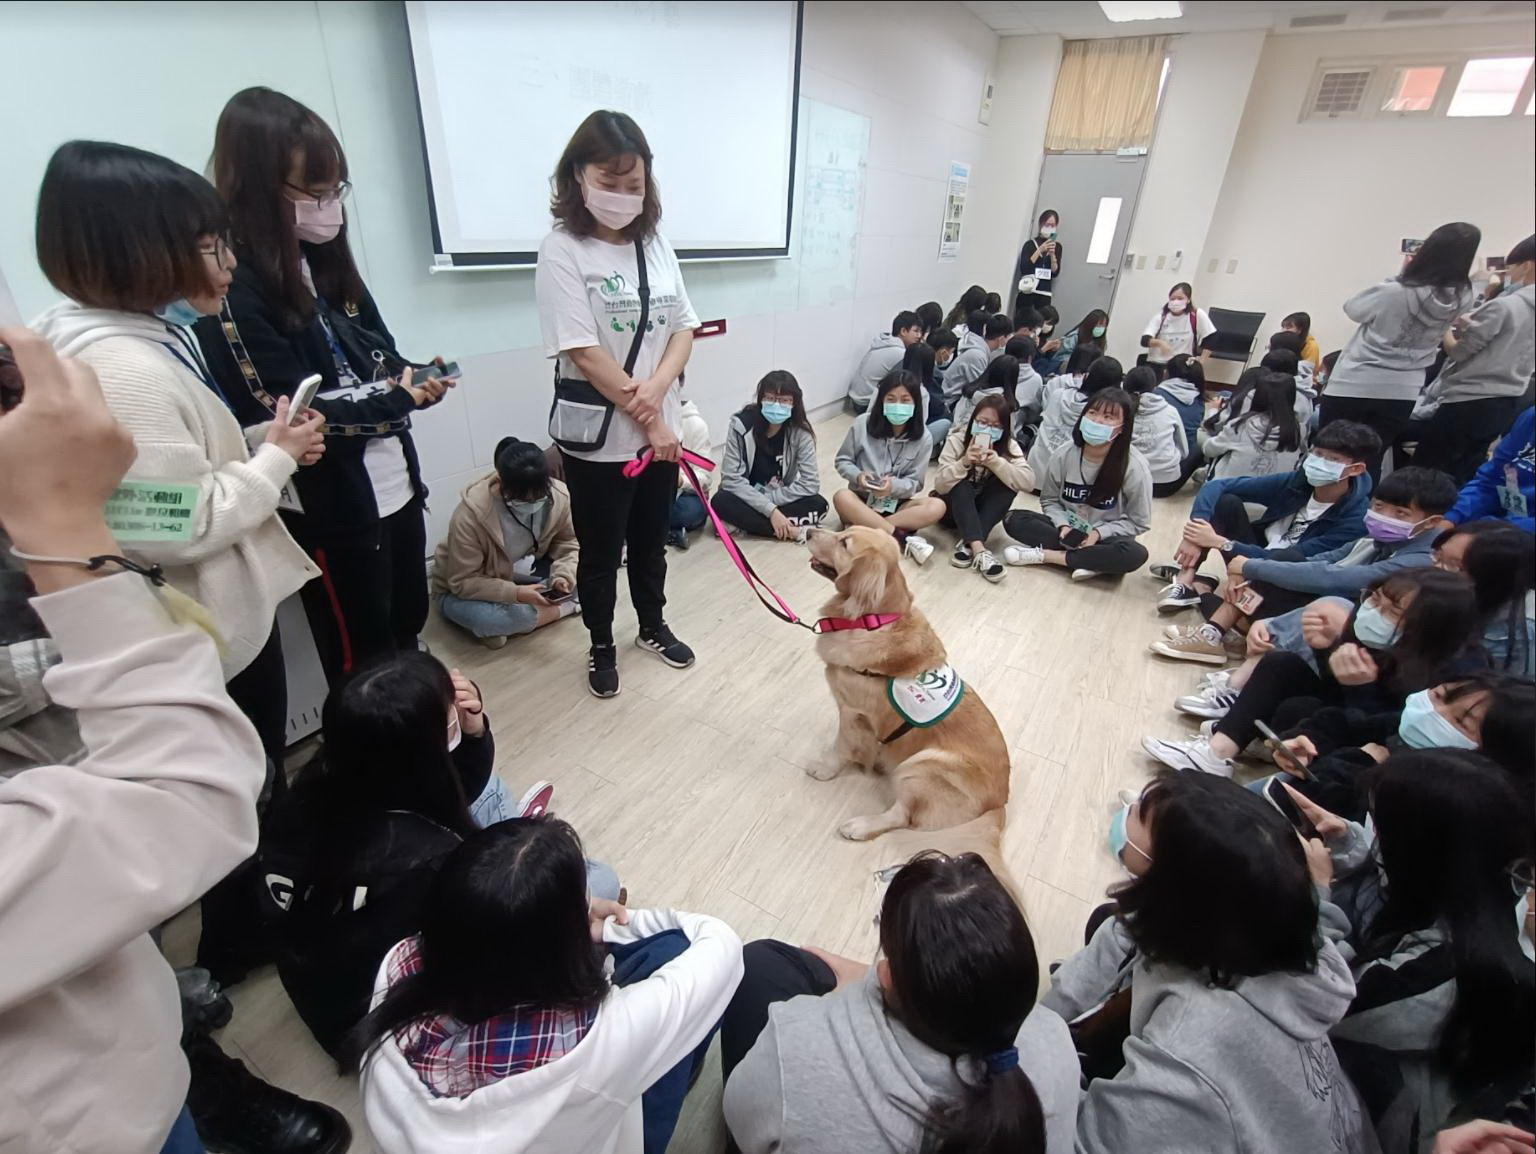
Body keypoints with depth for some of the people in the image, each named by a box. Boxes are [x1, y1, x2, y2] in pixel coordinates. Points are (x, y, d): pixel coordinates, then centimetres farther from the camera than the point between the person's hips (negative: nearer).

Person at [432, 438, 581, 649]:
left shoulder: (558, 495, -23)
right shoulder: (471, 513, -32)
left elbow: (568, 543, -8)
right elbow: (463, 582, -25)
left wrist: (563, 575, -29)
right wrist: (515, 593, -38)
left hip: (524, 572, 5)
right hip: (467, 590, -5)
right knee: (484, 618, -39)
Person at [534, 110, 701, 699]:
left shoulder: (656, 245, 7)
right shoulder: (562, 251, -10)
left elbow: (683, 328, 5)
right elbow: (585, 352, -16)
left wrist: (656, 389, -14)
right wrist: (648, 422, -15)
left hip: (661, 429, 5)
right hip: (598, 435, -5)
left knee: (651, 540, 19)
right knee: (601, 550, 10)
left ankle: (653, 626, 40)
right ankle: (601, 646, 31)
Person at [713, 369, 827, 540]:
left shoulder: (800, 431, -15)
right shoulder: (741, 425, -19)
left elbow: (810, 484, -16)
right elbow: (732, 479, -22)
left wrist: (771, 502, -25)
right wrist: (770, 509, -30)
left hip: (780, 499, 2)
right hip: (746, 498, -1)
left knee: (819, 505, -24)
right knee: (721, 502, -32)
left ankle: (744, 523, -24)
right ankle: (792, 531, -29)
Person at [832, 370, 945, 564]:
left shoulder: (922, 438, -6)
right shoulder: (862, 424, -7)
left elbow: (914, 483, -3)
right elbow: (842, 461, 1)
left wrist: (893, 486, -25)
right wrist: (858, 476, -21)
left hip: (896, 504, 1)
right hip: (862, 500, -1)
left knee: (937, 507, -26)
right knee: (841, 497, -35)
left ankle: (863, 527, -33)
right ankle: (903, 538, -37)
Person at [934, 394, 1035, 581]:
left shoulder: (1009, 445, -10)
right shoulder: (957, 440, -16)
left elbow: (1028, 482, -24)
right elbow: (939, 485, -22)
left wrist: (997, 463, -37)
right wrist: (964, 463, -37)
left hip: (981, 509, 2)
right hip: (953, 507, -2)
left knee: (1007, 483, -25)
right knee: (962, 486, -32)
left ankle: (968, 544, -32)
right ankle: (979, 550, -45)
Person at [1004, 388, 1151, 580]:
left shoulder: (1135, 466, -18)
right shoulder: (1064, 454, -11)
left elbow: (1138, 522, -8)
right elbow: (1049, 500, 2)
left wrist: (1099, 533, -21)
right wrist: (1063, 525, -17)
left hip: (1105, 538, -2)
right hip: (1067, 529, 3)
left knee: (1135, 554, -36)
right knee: (1014, 519, -20)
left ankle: (1046, 555, -24)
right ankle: (1095, 561, -25)